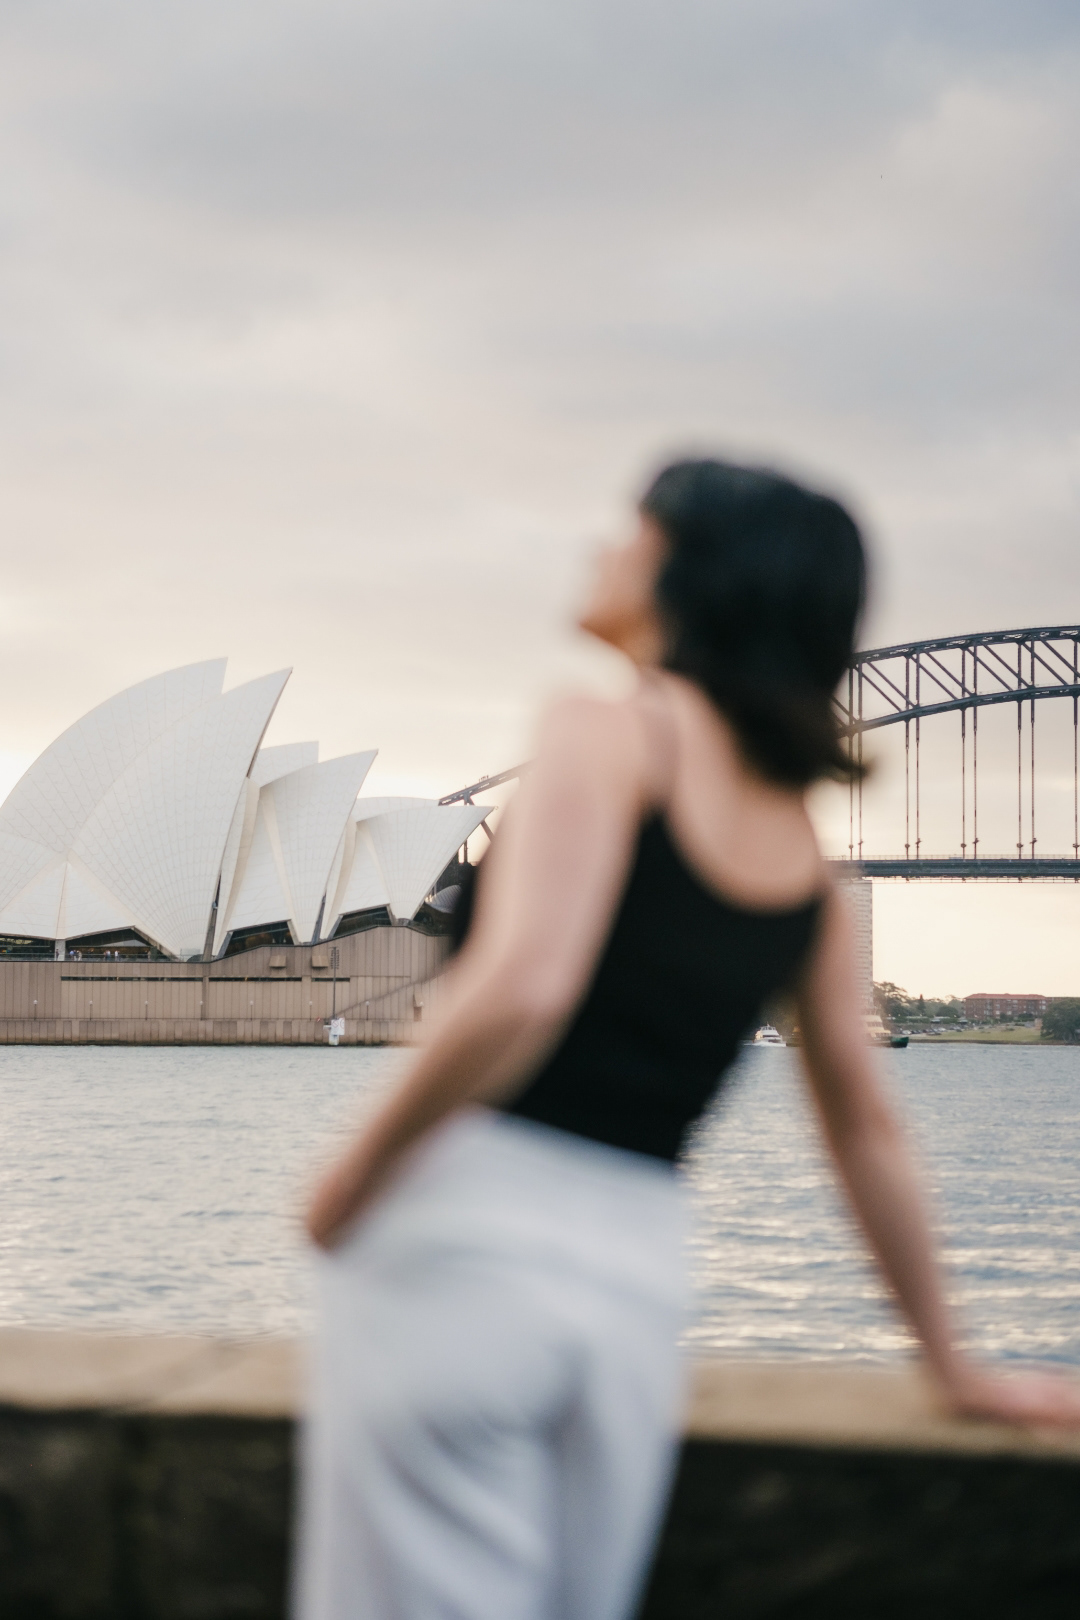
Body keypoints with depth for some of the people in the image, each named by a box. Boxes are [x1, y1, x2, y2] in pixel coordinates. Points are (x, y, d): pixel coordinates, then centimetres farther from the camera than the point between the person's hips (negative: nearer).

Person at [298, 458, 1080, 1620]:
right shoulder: (801, 841, 14)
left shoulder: (610, 733, -6)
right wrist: (954, 1366, 28)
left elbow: (519, 990, -21)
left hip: (465, 1234, -6)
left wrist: (352, 1178, -8)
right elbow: (865, 1128, 19)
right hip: (634, 1276, 6)